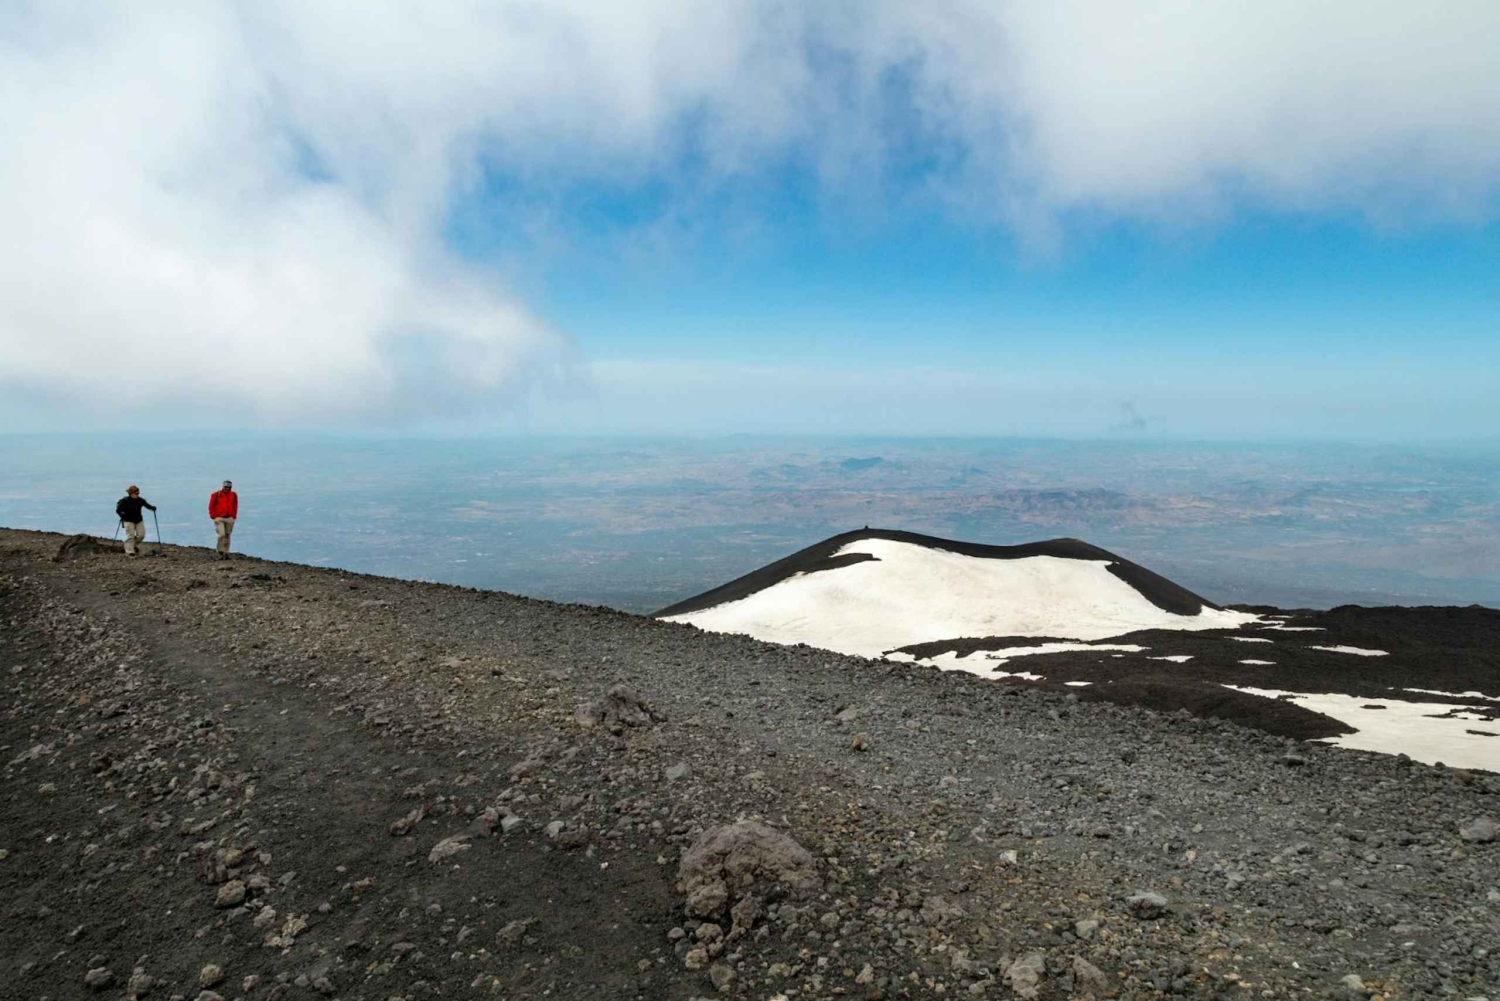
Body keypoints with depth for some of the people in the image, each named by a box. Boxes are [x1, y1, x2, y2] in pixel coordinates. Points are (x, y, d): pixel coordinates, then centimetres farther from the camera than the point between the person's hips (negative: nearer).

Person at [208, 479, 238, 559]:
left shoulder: (234, 495, 6)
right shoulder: (216, 495, -4)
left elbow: (235, 506, 14)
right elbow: (211, 506, 2)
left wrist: (233, 516, 5)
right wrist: (213, 516, -4)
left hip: (229, 519, 3)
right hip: (219, 518, -3)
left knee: (227, 536, 7)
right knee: (222, 534, -15)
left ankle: (226, 552, 14)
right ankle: (220, 552, -4)